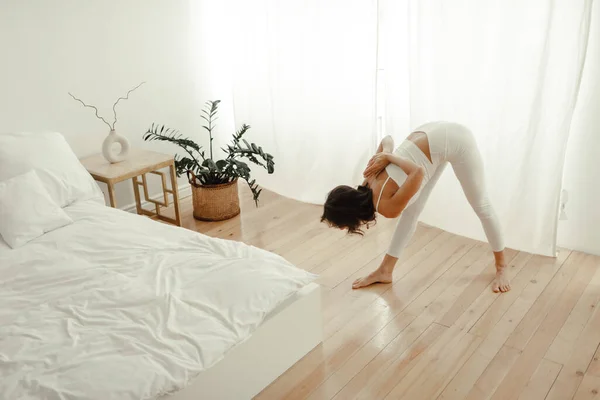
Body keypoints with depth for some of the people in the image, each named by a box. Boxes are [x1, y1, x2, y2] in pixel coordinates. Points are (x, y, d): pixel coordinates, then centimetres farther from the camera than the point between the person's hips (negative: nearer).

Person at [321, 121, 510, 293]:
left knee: (480, 205, 9)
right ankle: (385, 271, 16)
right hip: (433, 135, 8)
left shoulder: (388, 207, -23)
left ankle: (501, 267, 27)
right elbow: (387, 139, 3)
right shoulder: (370, 179, -3)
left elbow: (418, 174, -32)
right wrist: (385, 155, -16)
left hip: (453, 140, -7)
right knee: (411, 211, 9)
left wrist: (388, 157, -21)